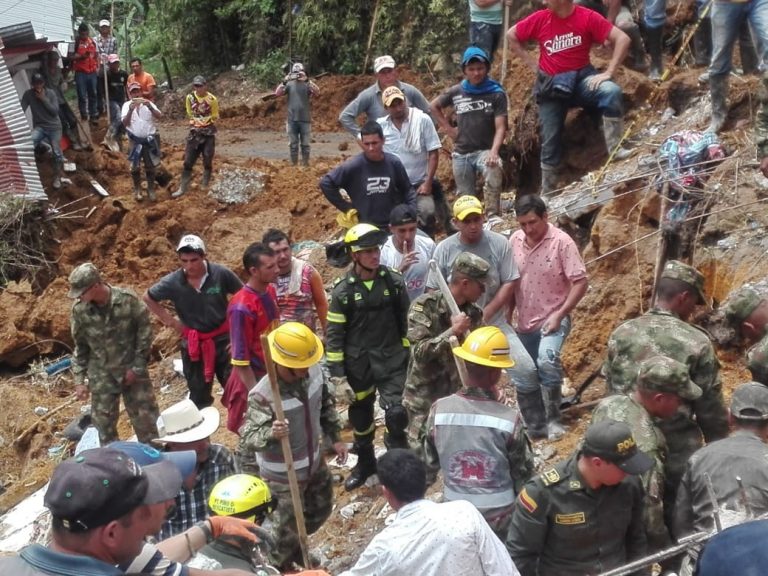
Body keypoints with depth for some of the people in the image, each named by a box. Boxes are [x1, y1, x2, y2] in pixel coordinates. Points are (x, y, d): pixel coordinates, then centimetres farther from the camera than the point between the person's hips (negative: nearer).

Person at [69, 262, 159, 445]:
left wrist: (137, 366, -9)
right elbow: (80, 347, 3)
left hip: (132, 369, -2)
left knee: (146, 418, 7)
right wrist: (79, 380, 1)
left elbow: (144, 331, -8)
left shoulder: (127, 299, -17)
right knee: (103, 422, 9)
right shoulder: (79, 309, -9)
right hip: (101, 375, 2)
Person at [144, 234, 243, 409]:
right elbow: (147, 298, 5)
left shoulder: (221, 274, -17)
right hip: (193, 343, 1)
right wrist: (170, 321, -1)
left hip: (223, 338, -1)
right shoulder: (172, 282, -13)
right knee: (199, 396, 15)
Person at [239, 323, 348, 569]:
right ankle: (278, 567, 43)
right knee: (287, 528, 12)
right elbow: (246, 439, -37)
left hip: (315, 462, 7)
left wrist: (335, 437, 10)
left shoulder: (314, 371, -15)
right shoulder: (263, 396, -35)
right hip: (283, 476, -7)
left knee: (320, 510, 27)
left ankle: (296, 547, 57)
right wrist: (270, 434, -56)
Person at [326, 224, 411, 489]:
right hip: (358, 365, 0)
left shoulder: (394, 281, -5)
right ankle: (365, 463, 40)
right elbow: (334, 335, -6)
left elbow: (407, 322, 5)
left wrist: (409, 355, 7)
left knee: (396, 413, -12)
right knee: (360, 417, 14)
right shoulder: (342, 290, -9)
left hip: (391, 360, 0)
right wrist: (338, 377, -8)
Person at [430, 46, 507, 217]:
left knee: (493, 172, -36)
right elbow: (434, 106, 22)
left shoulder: (496, 93, -4)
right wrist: (448, 128, 11)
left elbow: (500, 127, -13)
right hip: (461, 153, 4)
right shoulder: (455, 92, 4)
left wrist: (494, 151, -30)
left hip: (485, 150, -4)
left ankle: (493, 217, -30)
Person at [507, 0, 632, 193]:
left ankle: (615, 148, -24)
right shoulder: (540, 19, -4)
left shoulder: (587, 17, -12)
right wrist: (532, 65, 5)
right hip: (551, 85, 2)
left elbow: (622, 38, -13)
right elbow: (511, 36, 10)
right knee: (550, 141, 5)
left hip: (582, 77, -2)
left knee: (612, 92, -32)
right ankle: (547, 194, 20)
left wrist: (609, 72, -18)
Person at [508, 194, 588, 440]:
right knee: (524, 381, 10)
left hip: (553, 319, -5)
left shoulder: (561, 242, -13)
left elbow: (580, 282, -13)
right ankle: (535, 426, 28)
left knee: (547, 360, -31)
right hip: (525, 323, 5)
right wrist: (508, 315, 8)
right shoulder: (514, 241, 1)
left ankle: (553, 419, -14)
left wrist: (559, 314, -20)